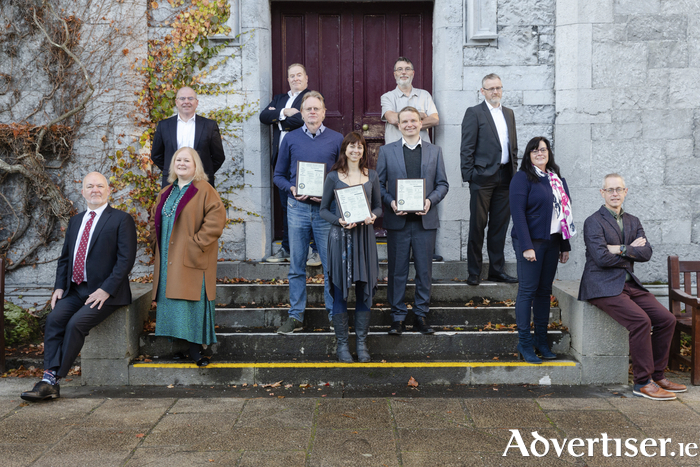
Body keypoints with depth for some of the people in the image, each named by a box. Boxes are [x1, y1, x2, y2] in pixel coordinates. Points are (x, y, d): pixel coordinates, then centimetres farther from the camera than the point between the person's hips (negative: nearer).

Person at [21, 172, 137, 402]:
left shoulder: (121, 220, -3)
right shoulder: (75, 221, 19)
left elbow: (126, 259, -10)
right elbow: (65, 257, 21)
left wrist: (106, 290, -18)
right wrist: (59, 287, 6)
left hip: (104, 293, -6)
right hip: (75, 290, 6)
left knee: (76, 323, -25)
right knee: (54, 319, -19)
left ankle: (54, 378, -16)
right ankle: (49, 380, -20)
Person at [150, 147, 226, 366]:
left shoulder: (204, 190, -5)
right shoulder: (165, 193, 16)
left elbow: (216, 219, -15)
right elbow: (155, 220, 28)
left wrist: (197, 243, -18)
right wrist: (156, 242, 13)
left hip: (191, 261, -7)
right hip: (168, 261, 7)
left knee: (191, 302, -8)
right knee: (171, 304, 6)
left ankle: (195, 349, -1)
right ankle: (179, 346, 14)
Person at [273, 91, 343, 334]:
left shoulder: (336, 139, 4)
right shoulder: (290, 139, 8)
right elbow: (279, 175, 12)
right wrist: (291, 188, -8)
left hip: (326, 209, -1)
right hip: (297, 208, 2)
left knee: (331, 265, 1)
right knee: (296, 266, 7)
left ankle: (334, 314, 14)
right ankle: (296, 316, 16)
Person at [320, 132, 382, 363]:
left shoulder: (371, 176, 9)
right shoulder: (333, 177, 2)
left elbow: (378, 206, 14)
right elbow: (324, 209, 4)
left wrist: (372, 216, -8)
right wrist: (339, 220, -14)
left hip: (365, 236, 2)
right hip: (341, 237, -2)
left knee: (364, 290, 4)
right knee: (340, 291, 0)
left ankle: (362, 343, 14)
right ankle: (341, 343, 11)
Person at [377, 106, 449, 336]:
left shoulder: (435, 151, 10)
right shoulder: (386, 151, 6)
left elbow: (442, 184, 9)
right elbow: (379, 184, 5)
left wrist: (430, 200, -10)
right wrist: (391, 202, -13)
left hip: (425, 220, 1)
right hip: (397, 220, -1)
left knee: (425, 270, 6)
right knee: (397, 271, 4)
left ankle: (421, 315, 18)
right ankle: (397, 317, 15)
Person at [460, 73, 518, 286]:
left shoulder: (509, 113, 17)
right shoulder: (474, 113, -1)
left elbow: (513, 145, 19)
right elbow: (467, 148, -6)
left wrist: (514, 171, 11)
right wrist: (468, 175, -12)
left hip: (505, 178, 6)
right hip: (483, 177, -5)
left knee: (500, 225, 9)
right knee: (478, 224, -1)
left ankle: (497, 269, 18)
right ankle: (474, 272, 7)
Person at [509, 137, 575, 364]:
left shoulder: (557, 179, 14)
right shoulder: (522, 177, -5)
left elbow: (566, 211, 15)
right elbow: (518, 212, -12)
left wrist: (565, 245, 11)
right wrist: (526, 246, -19)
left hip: (552, 241, 6)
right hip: (531, 241, -6)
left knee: (545, 290, 9)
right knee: (528, 290, -3)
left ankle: (541, 340, 17)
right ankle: (524, 342, 3)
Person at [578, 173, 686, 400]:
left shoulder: (633, 222, 16)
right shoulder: (593, 222, -5)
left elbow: (646, 252, 1)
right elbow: (601, 258, -17)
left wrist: (621, 250, -13)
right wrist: (631, 251, -5)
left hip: (630, 284, 7)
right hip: (604, 286, -7)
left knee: (667, 319, -5)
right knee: (640, 320, -26)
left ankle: (657, 375, 9)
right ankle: (642, 382, -14)